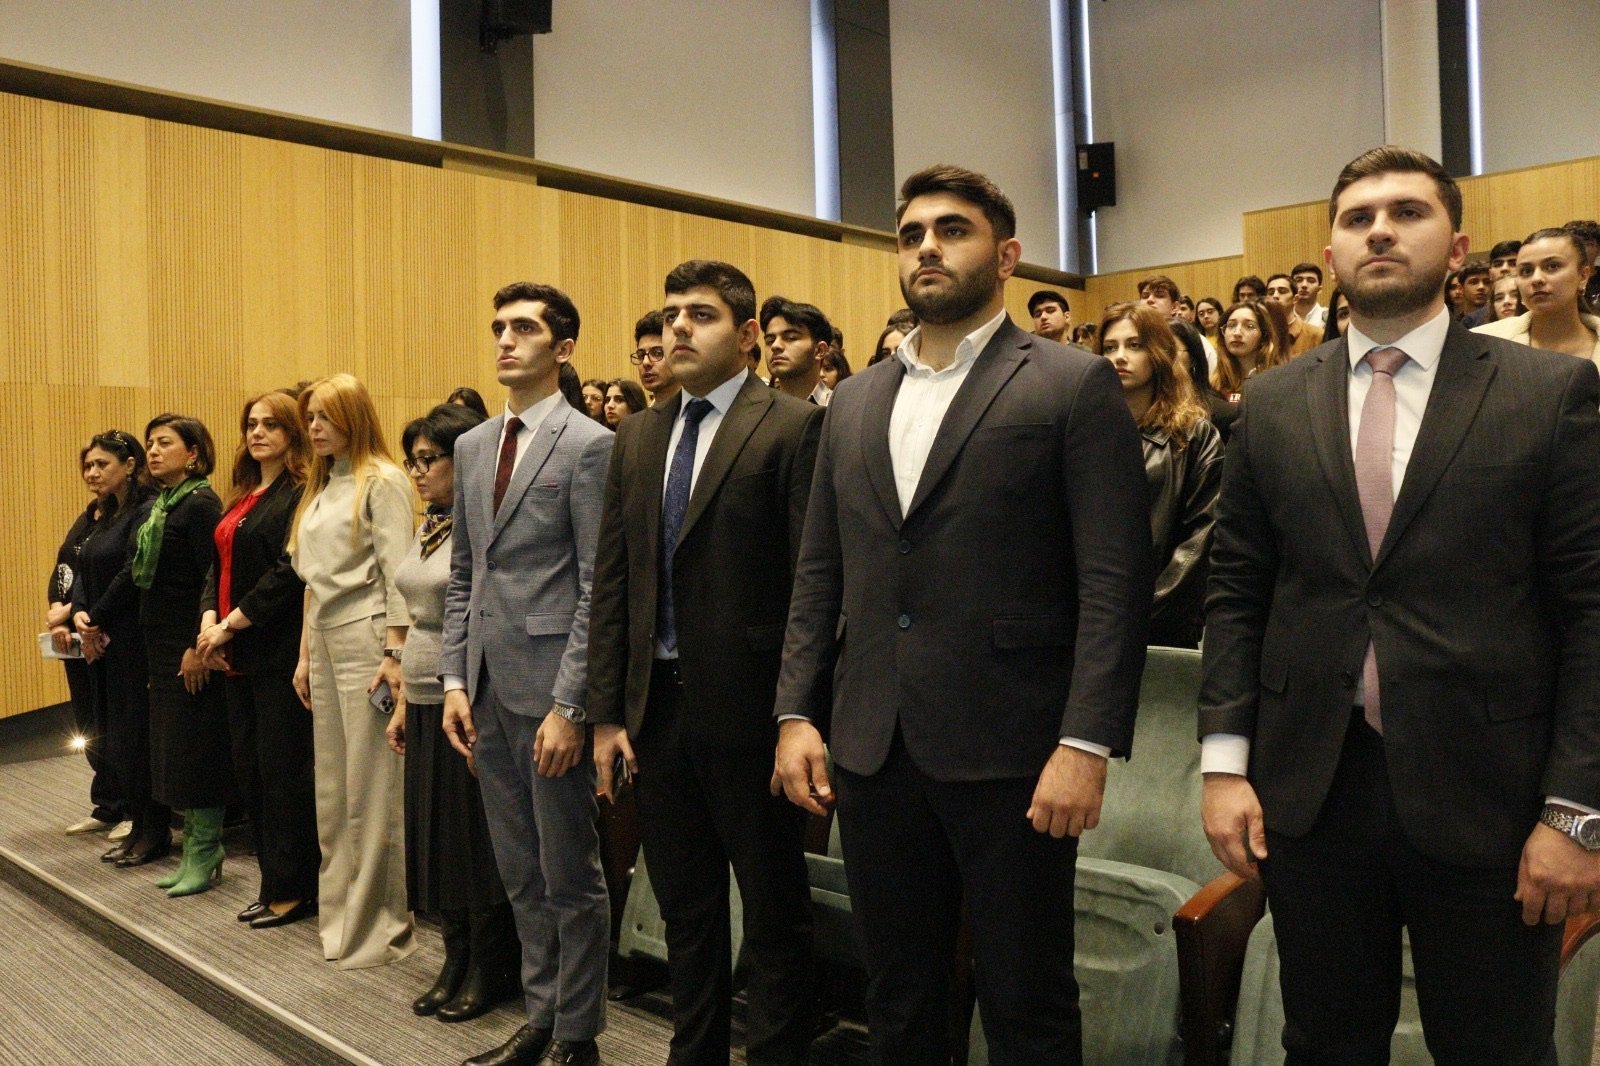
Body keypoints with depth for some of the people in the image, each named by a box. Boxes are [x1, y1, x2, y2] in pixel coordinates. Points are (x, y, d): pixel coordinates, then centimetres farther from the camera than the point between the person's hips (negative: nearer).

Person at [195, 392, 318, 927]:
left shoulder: (299, 495, -9)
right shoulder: (242, 498, 17)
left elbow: (289, 572, -17)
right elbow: (218, 567, 14)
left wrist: (231, 624, -14)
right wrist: (209, 619, -2)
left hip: (279, 653, -9)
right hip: (237, 656, 9)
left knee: (282, 770, -3)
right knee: (249, 770, 12)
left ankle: (293, 890, 9)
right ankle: (272, 882, 23)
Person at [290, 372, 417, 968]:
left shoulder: (382, 482, -6)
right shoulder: (320, 488, 18)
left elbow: (398, 575, -12)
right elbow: (312, 579, 19)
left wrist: (395, 656, -17)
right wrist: (305, 654, 17)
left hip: (367, 639, -8)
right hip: (324, 641, 8)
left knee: (372, 788, -4)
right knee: (331, 786, 11)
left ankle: (380, 925, 7)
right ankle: (339, 916, 22)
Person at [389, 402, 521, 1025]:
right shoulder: (429, 529, 12)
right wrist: (404, 702, 17)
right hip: (427, 703, 8)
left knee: (477, 839, 3)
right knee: (436, 838, 14)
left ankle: (490, 973, 20)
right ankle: (456, 964, 29)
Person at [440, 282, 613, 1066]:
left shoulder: (588, 446, -8)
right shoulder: (471, 446, 13)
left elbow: (598, 586, -12)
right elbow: (462, 575, 16)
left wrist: (569, 706, -15)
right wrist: (454, 678, 8)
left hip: (549, 685, -6)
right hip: (486, 685, 7)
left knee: (570, 872, 6)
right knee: (519, 870, 16)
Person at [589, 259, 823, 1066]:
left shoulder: (794, 427, -7)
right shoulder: (637, 437, 11)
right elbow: (611, 581, 9)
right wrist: (606, 712, 5)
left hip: (747, 707, -6)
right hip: (657, 707, 6)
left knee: (775, 910, 10)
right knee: (684, 908, 19)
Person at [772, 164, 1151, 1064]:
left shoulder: (1076, 386, -3)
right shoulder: (855, 403, 13)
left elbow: (1115, 581, -10)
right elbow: (820, 577, 13)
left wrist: (1087, 743, -17)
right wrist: (797, 713, 6)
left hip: (1009, 751, -5)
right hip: (873, 751, 5)